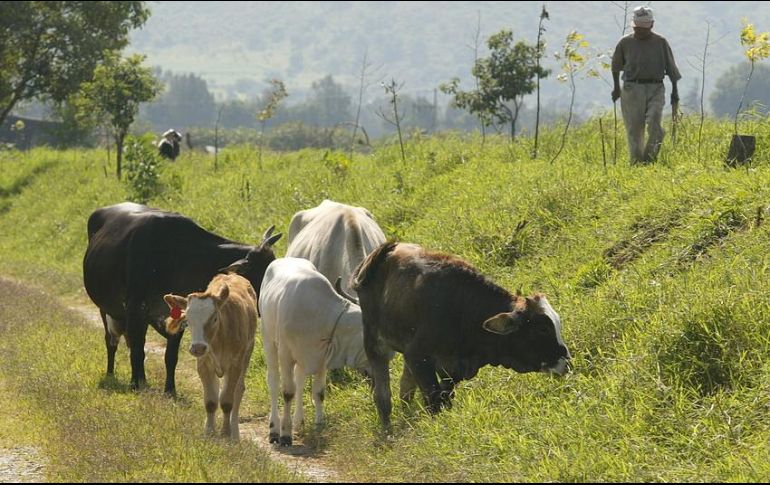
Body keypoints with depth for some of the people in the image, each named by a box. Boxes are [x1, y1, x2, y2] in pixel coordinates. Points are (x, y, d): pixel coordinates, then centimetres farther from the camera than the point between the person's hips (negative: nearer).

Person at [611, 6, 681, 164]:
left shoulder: (660, 42, 3)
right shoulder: (625, 43, 3)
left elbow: (671, 68, 9)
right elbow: (616, 66, 18)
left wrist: (675, 91, 7)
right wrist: (616, 87, 22)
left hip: (655, 89, -1)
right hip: (632, 89, 1)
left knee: (654, 122, -19)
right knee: (634, 128, -2)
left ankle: (650, 158, -10)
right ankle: (636, 161, 5)